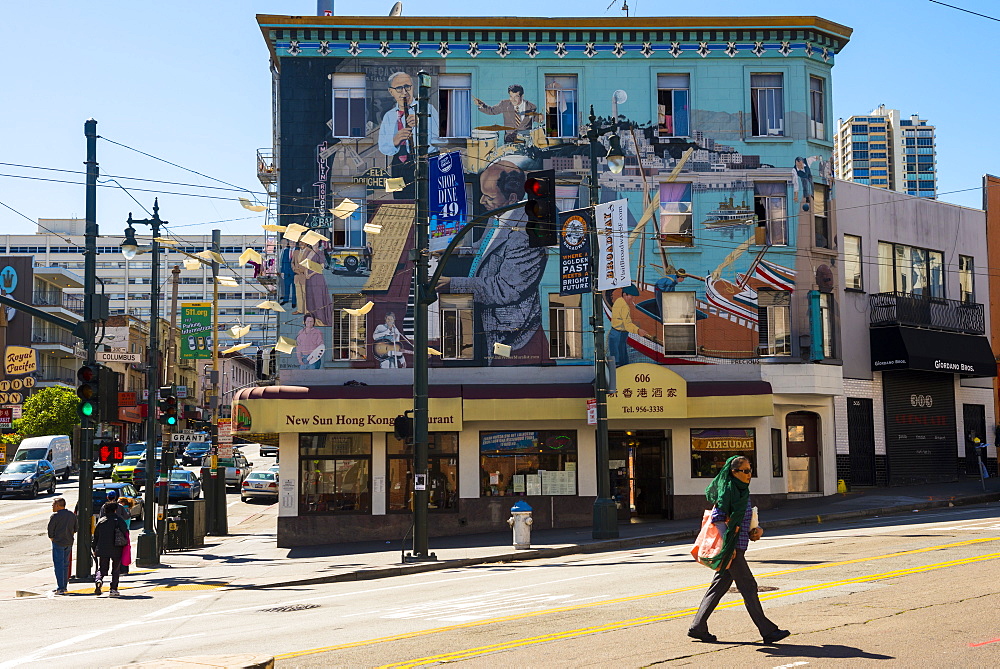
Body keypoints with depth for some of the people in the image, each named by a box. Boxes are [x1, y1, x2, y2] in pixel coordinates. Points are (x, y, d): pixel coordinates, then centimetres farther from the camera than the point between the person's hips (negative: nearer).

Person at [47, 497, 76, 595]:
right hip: (69, 543, 6)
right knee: (65, 565, 16)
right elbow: (75, 529, 13)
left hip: (58, 543, -6)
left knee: (58, 565, -4)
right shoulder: (72, 515, 9)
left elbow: (50, 530, -10)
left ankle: (60, 588, -8)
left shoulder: (54, 516, -12)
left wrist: (52, 539, 5)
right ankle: (64, 586, 21)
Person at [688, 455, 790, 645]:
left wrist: (755, 530, 3)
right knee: (748, 586, -5)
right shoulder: (728, 489, -13)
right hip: (730, 547, -9)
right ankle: (767, 631, 0)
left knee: (719, 586, 11)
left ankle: (697, 627, 15)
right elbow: (718, 518, -17)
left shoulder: (743, 490, 15)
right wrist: (728, 546, -20)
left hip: (738, 547, 9)